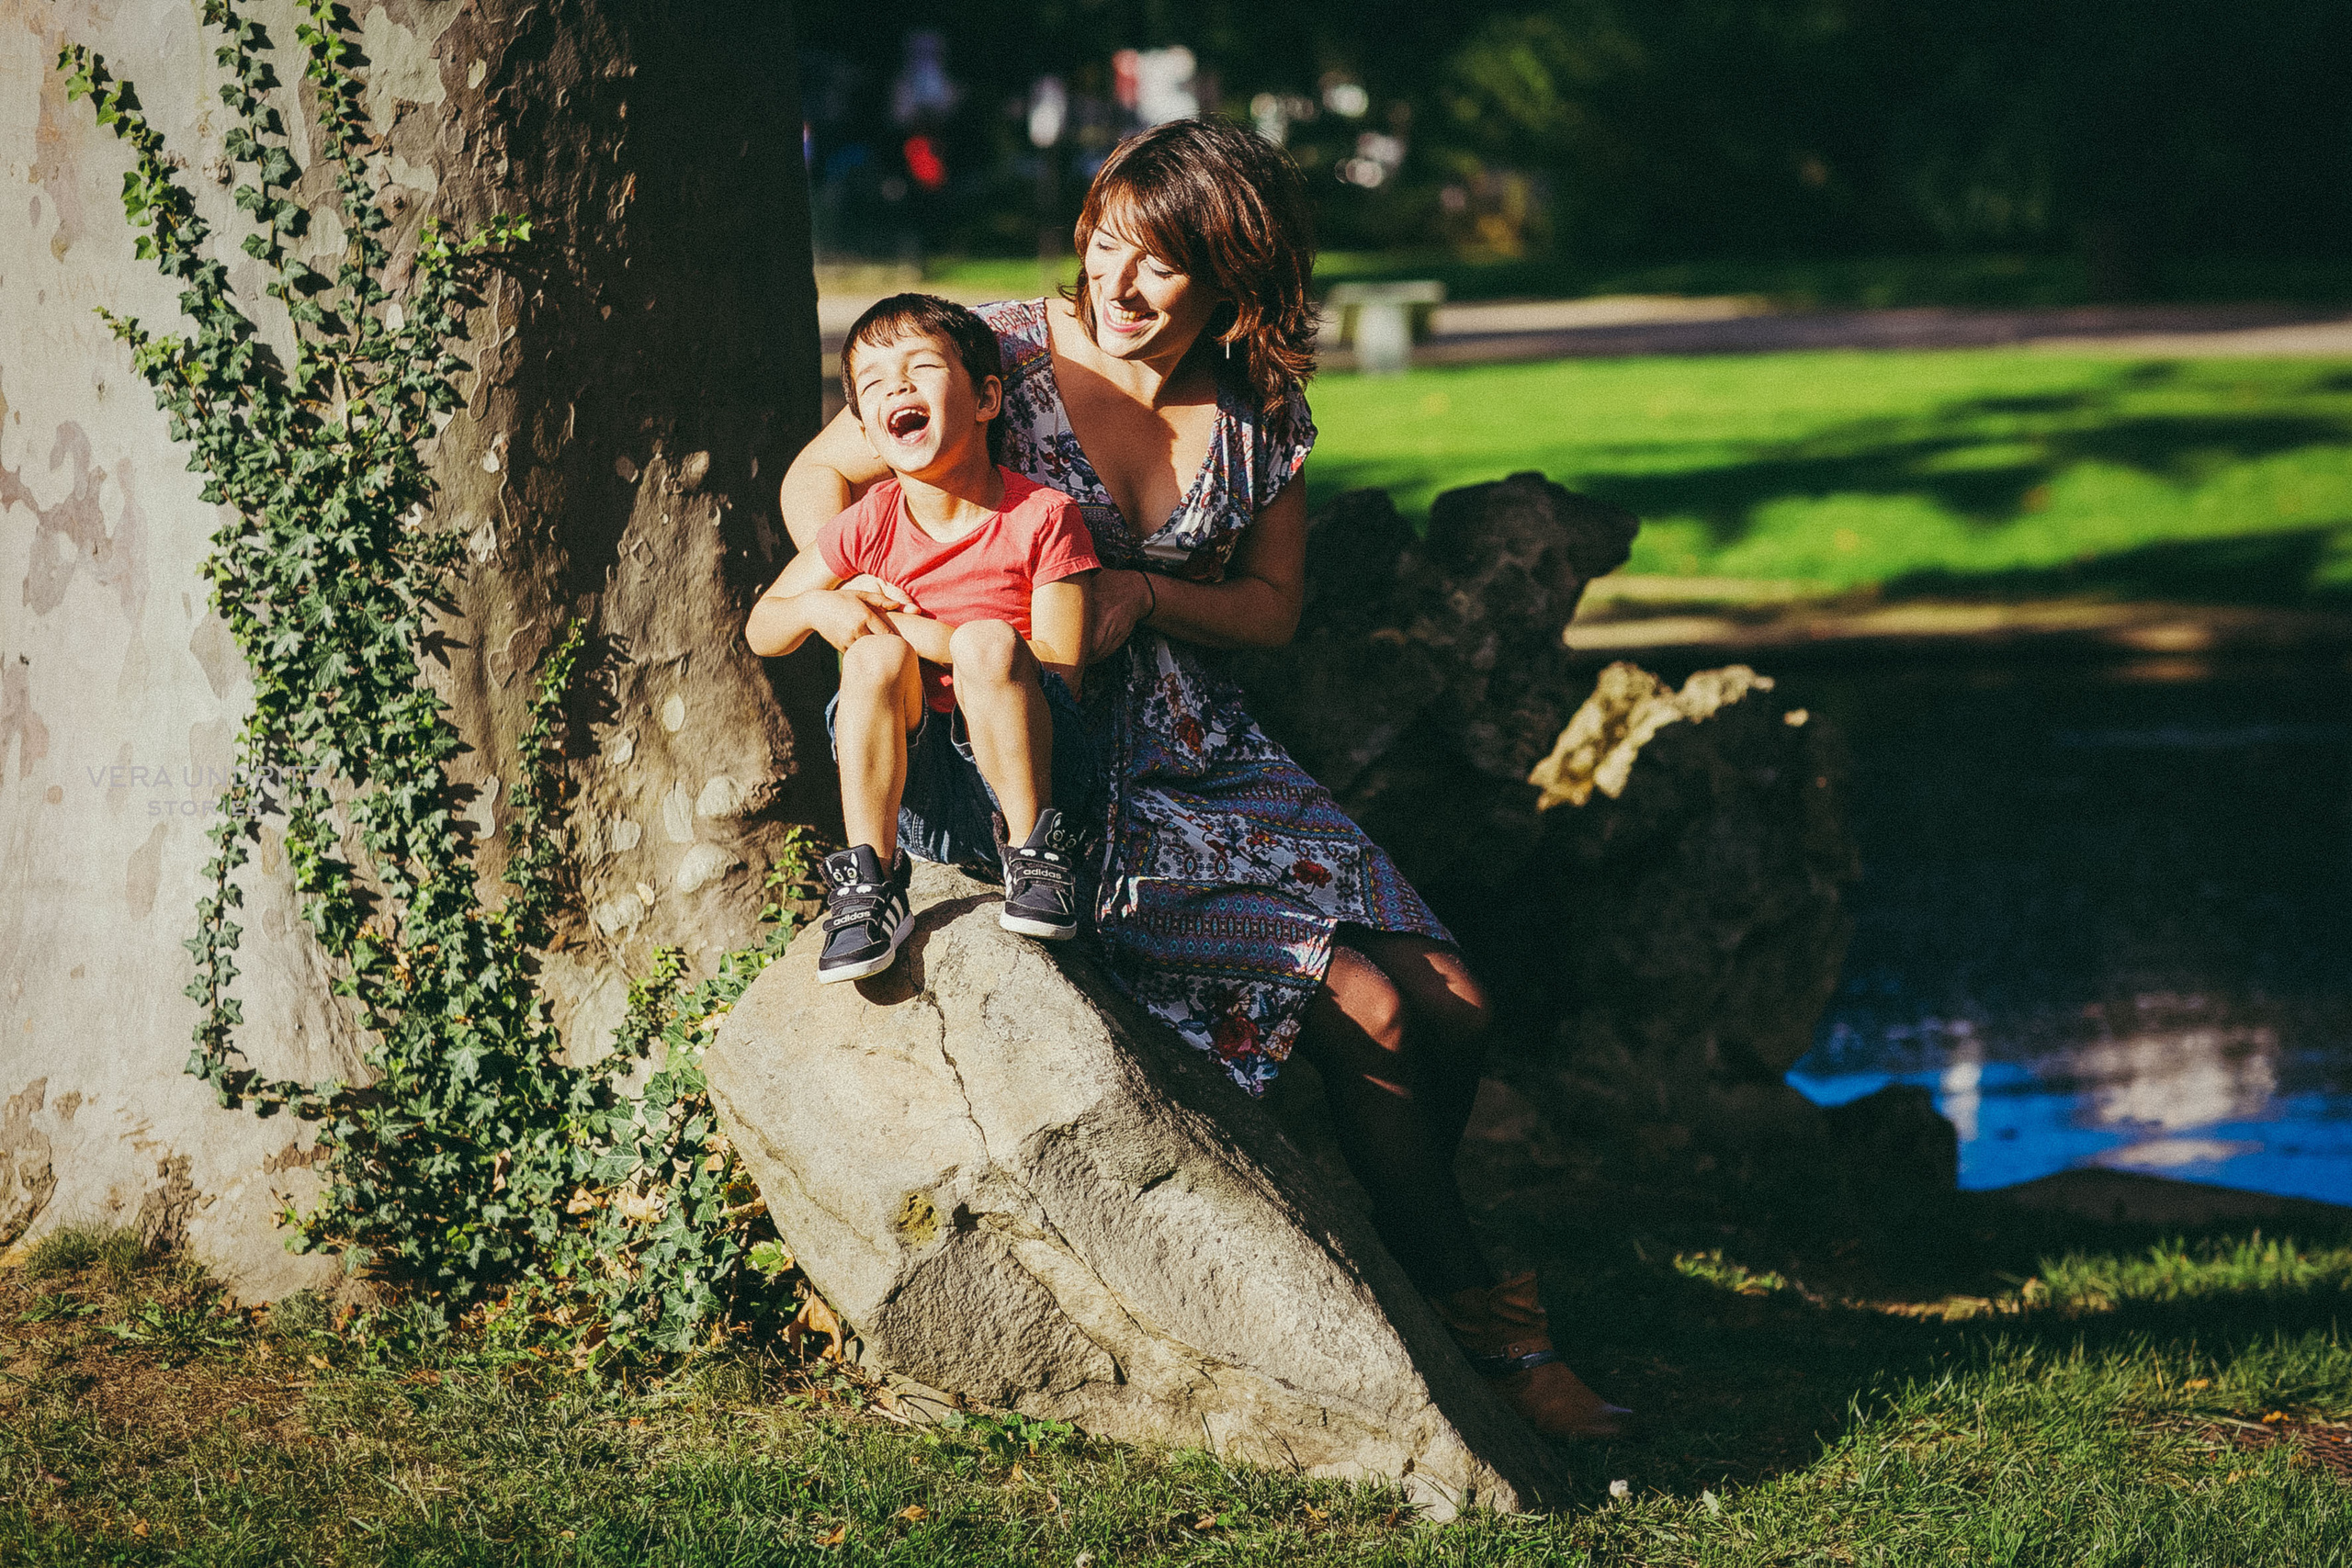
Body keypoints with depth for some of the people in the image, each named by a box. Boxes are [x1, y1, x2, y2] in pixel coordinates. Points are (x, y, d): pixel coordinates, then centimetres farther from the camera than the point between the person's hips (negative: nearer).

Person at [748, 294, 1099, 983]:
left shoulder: (1042, 519, -8)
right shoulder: (870, 525, 1)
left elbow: (1061, 671, -13)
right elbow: (761, 629, 13)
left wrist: (937, 638, -20)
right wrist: (816, 607, -11)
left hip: (1016, 768, -3)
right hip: (910, 783, 3)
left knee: (988, 639, -30)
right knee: (877, 650, -25)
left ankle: (1032, 850, -19)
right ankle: (870, 883, -25)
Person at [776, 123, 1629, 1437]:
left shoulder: (1259, 414, 4)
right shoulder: (1011, 354, -8)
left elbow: (1272, 607, 9)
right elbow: (820, 479, 0)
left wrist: (1146, 597, -11)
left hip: (1208, 752, 5)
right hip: (1050, 772, -5)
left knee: (1453, 1008, -8)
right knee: (1365, 1013, -18)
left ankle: (1411, 1248, 18)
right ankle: (1472, 1314, -1)